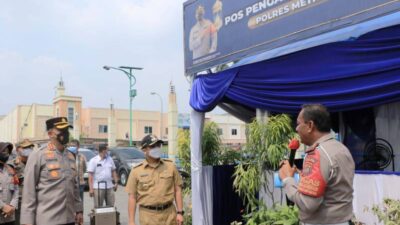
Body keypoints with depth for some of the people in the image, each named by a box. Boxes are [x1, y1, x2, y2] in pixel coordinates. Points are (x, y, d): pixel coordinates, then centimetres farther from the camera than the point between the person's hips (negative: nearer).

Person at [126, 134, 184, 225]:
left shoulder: (170, 166, 5)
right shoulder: (136, 171, 0)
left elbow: (177, 190, 7)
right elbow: (132, 197, 0)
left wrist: (179, 212, 0)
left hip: (169, 214, 2)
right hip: (148, 216, -1)